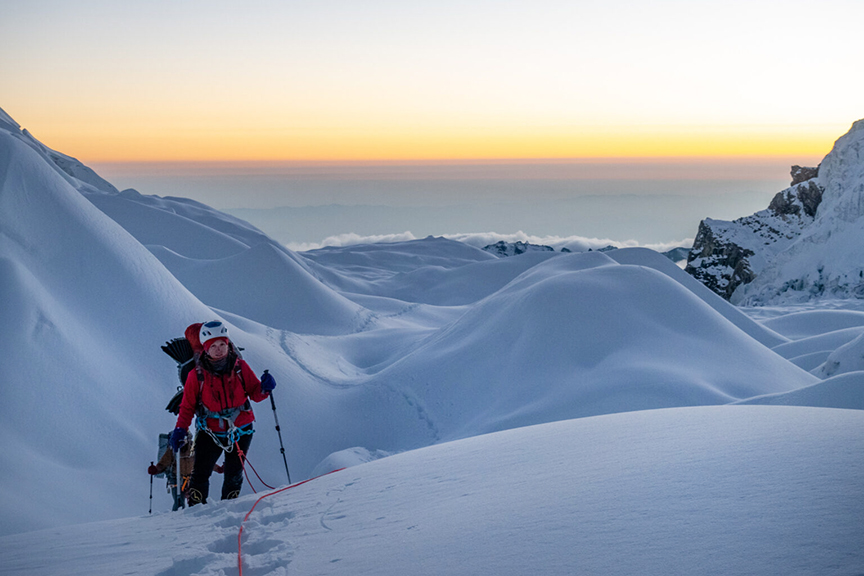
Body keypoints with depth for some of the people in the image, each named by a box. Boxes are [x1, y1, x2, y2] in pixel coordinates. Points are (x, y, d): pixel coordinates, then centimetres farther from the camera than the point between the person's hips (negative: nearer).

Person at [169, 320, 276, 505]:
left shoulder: (240, 367, -4)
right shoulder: (197, 375, -7)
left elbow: (254, 393, 2)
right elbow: (188, 406, 0)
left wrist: (264, 389, -20)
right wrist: (180, 429, -11)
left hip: (240, 429, 1)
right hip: (210, 431, -1)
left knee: (234, 474, 7)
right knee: (200, 473, -9)